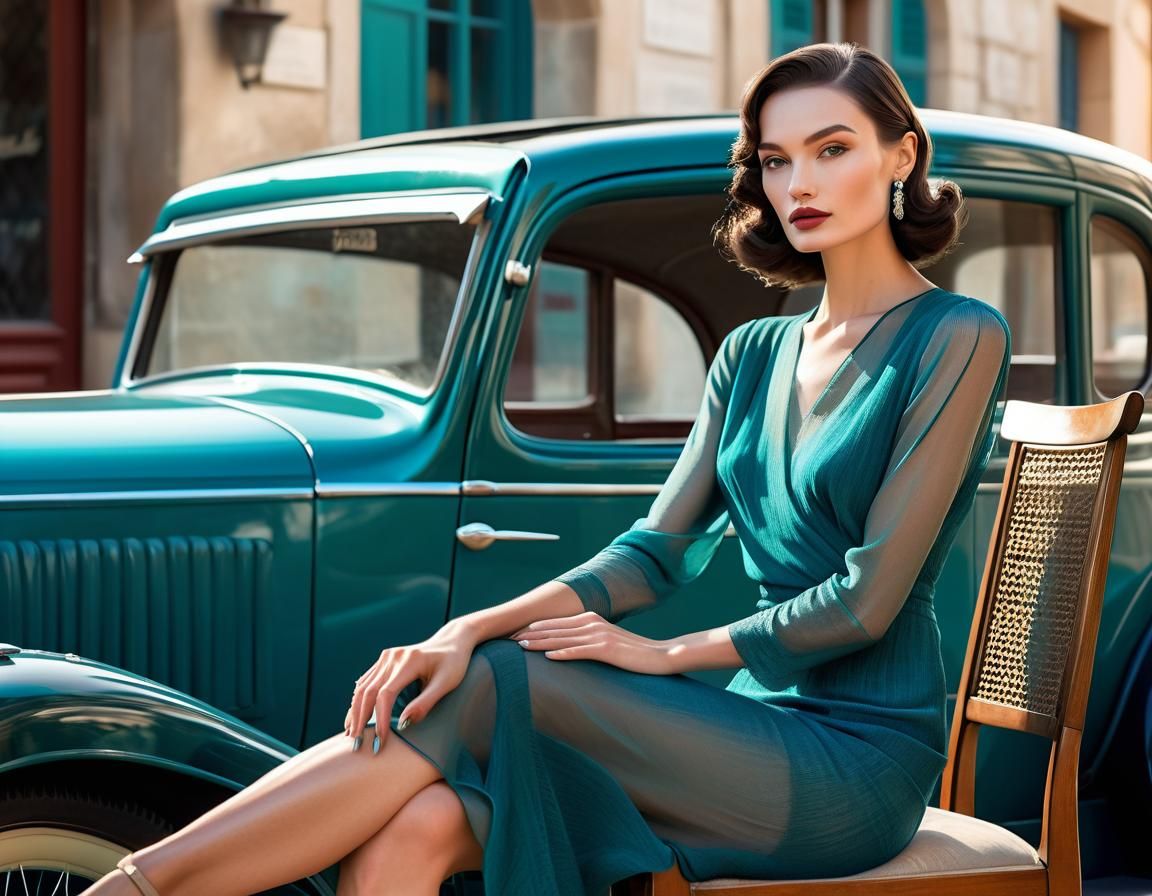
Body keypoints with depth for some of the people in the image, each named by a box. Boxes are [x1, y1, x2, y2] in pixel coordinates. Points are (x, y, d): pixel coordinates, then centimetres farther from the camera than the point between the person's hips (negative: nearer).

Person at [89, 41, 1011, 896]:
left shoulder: (956, 336, -7)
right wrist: (471, 630, -8)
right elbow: (656, 550, 7)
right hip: (760, 729, 6)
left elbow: (866, 601, -13)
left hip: (857, 760, -6)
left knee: (497, 690, -22)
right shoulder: (754, 354, 15)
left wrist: (668, 653, -5)